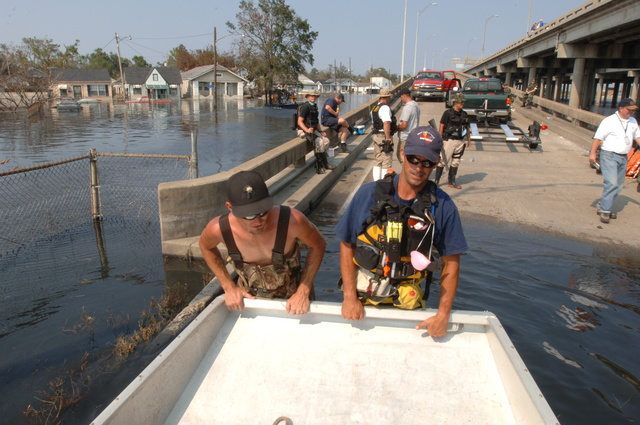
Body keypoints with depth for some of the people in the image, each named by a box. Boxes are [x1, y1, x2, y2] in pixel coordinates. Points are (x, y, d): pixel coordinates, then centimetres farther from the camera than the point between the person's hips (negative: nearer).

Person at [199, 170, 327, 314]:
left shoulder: (292, 221, -34)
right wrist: (229, 287, -6)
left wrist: (303, 292, -18)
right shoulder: (219, 229, -27)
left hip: (292, 297, -1)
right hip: (248, 297, 2)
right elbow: (206, 247, -2)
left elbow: (318, 245, -14)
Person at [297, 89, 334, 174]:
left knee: (326, 140, -12)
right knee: (319, 141, -28)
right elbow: (300, 122, -15)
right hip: (303, 131, -8)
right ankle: (324, 164, -14)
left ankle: (319, 166, -12)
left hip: (313, 130, 8)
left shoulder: (314, 107, 17)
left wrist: (321, 131, 9)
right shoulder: (305, 106, -10)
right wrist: (307, 130, -29)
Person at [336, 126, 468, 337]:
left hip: (406, 300, 0)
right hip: (362, 295, 0)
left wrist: (443, 315, -9)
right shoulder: (369, 194, -13)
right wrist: (349, 297, -12)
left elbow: (451, 262, -5)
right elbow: (347, 244, -8)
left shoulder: (442, 206, -12)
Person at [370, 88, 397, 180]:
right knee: (386, 162, -3)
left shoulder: (374, 108, 13)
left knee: (377, 161, 15)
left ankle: (377, 180, 21)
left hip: (376, 136, 9)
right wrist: (388, 138, -24)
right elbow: (386, 123, -27)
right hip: (384, 137, -9)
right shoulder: (385, 108, -16)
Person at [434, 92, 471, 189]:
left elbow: (467, 127, 17)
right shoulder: (448, 113, -8)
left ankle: (452, 181, 21)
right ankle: (436, 180, 5)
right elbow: (441, 127, -9)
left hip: (460, 141, 6)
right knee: (442, 160, -3)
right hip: (449, 140, -6)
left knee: (456, 162, 11)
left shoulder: (464, 114, 10)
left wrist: (469, 139, 10)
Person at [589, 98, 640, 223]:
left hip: (623, 158, 7)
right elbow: (598, 137, -13)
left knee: (618, 185, 10)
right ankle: (605, 211, -10)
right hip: (609, 156, -7)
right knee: (611, 183, -17)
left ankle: (603, 207, 21)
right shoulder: (609, 121, -10)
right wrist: (593, 153, -19)